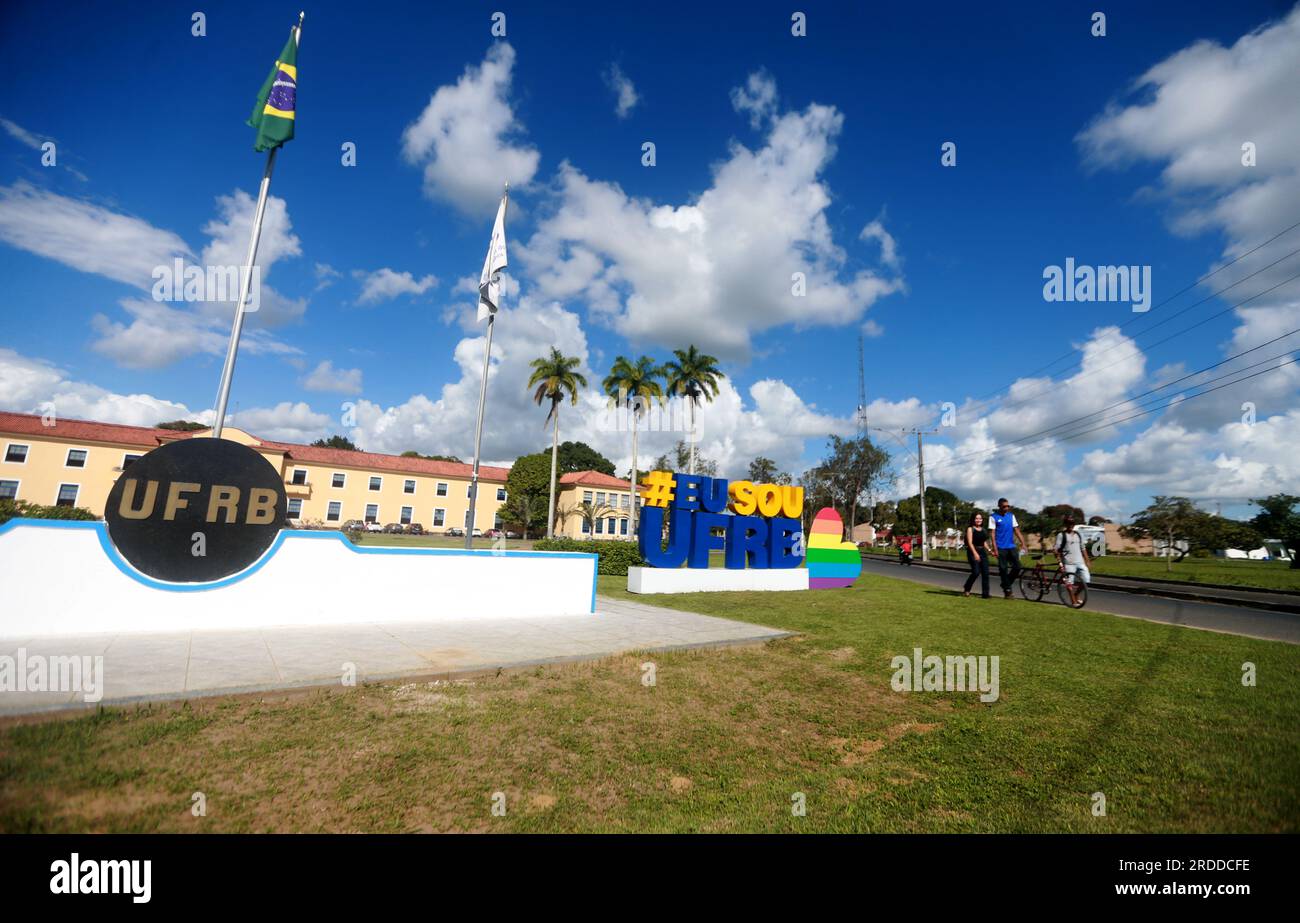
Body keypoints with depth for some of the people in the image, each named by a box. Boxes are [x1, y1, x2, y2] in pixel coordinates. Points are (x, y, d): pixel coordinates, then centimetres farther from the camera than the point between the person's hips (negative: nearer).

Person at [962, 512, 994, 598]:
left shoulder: (983, 530, 15)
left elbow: (984, 542, 19)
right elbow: (970, 542, -11)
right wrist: (975, 553, -22)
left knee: (985, 573, -2)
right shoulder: (970, 529, -3)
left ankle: (985, 594, 2)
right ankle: (966, 589, 5)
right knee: (976, 572, -14)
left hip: (982, 552, 6)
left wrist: (989, 550, 2)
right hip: (973, 552, -6)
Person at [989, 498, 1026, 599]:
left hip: (1012, 546, 4)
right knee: (1003, 570, -1)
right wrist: (995, 549, -12)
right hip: (1001, 548, -4)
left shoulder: (1011, 515, 11)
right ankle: (1007, 591, 9)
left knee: (1017, 567, -1)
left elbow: (1016, 530, 11)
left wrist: (1023, 543, 1)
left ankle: (1006, 584, 19)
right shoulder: (993, 517, -2)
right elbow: (992, 533, -6)